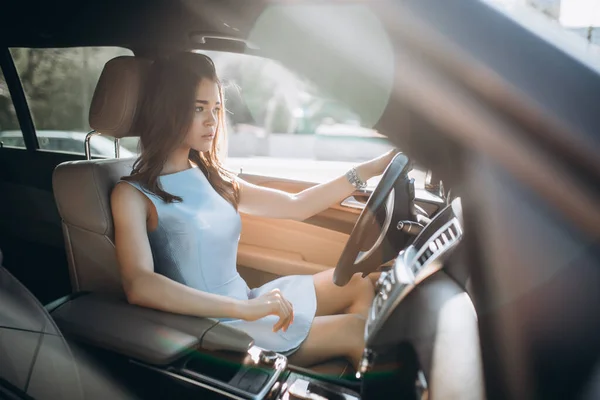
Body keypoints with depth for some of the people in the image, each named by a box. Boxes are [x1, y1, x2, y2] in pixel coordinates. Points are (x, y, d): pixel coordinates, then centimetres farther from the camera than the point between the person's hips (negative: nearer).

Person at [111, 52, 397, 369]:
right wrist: (244, 308, -34)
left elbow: (296, 206, 10)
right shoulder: (133, 195, -11)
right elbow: (138, 285, -28)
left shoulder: (212, 178, 10)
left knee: (360, 284, 1)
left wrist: (367, 170, 4)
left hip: (245, 304, 7)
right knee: (355, 329, -13)